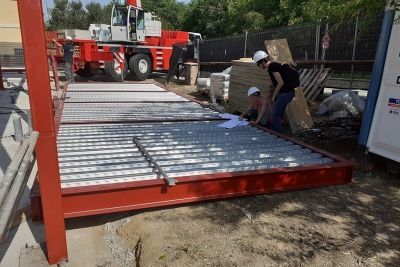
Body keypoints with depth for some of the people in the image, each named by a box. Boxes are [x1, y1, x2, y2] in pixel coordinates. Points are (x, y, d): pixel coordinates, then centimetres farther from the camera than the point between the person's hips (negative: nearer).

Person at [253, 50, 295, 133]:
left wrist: (274, 95, -9)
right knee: (279, 114, 18)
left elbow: (281, 83, -21)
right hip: (287, 92, 10)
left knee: (275, 115, -2)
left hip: (285, 93, -10)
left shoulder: (272, 67, -18)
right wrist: (275, 94, 18)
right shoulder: (274, 64, 12)